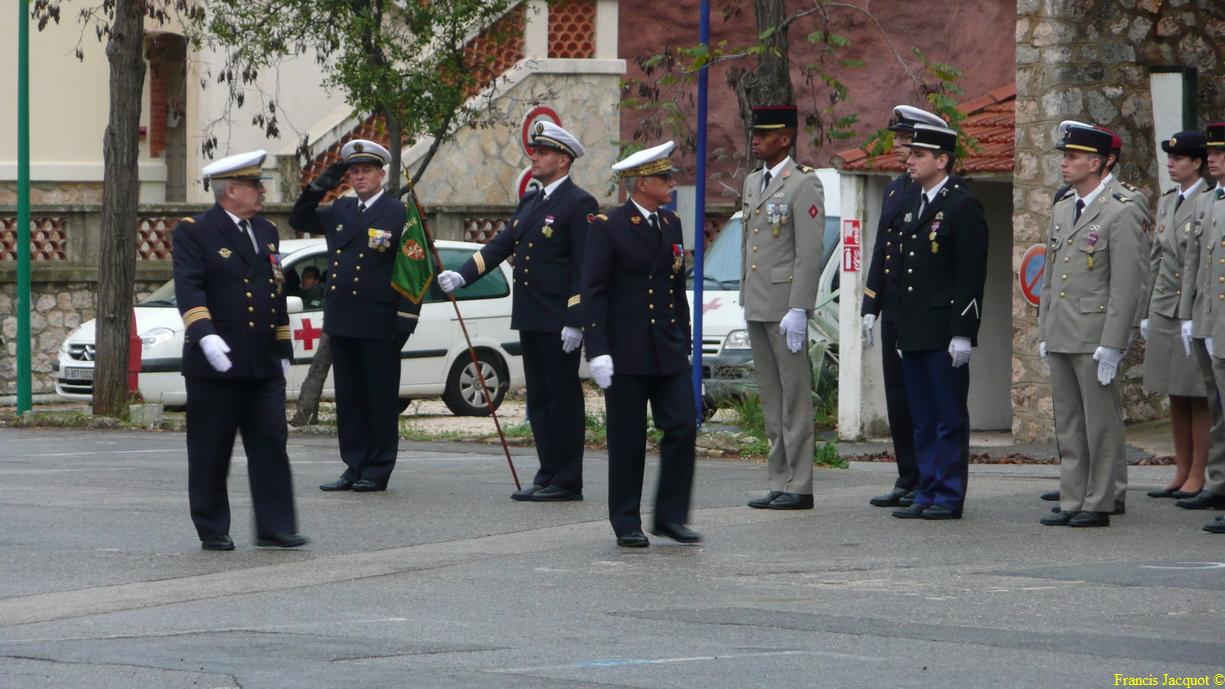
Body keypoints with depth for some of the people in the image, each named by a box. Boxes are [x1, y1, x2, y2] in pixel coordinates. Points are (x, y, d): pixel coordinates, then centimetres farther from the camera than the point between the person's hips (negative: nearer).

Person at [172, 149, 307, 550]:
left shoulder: (266, 232, 17)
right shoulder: (194, 232, -5)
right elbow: (188, 288, -17)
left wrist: (283, 350, 19)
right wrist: (205, 335, -30)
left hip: (264, 366, 6)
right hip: (215, 366, -6)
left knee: (271, 446, -1)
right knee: (211, 453, 2)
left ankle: (274, 528, 0)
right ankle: (212, 530, 11)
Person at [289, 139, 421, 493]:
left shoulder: (399, 213, -4)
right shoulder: (340, 210, 14)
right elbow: (299, 220, 23)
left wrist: (406, 317, -14)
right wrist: (318, 187, 6)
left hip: (378, 324, -6)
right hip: (341, 322, 6)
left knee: (381, 399, 1)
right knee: (348, 398, 9)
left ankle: (377, 471, 6)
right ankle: (354, 467, 14)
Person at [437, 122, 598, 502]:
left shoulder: (579, 204, -9)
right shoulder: (529, 202, 17)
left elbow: (585, 267, -13)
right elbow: (501, 245, 15)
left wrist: (575, 321, -18)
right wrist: (462, 275, 1)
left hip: (559, 323, -9)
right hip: (530, 320, 9)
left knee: (563, 399, -4)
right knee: (539, 400, 10)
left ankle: (567, 482, -1)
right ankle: (548, 475, 15)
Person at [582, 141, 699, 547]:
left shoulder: (672, 225, 13)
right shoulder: (608, 228, -7)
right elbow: (593, 292, -9)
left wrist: (684, 342, 16)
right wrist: (597, 351, -15)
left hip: (669, 352, 5)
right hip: (627, 353, -5)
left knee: (683, 428, -3)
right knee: (628, 440, 1)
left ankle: (670, 515, 7)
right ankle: (627, 524, 9)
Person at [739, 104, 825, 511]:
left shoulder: (803, 185, -9)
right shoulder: (753, 183, 17)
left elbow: (810, 253, -14)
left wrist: (798, 310, -19)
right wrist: (744, 300, 18)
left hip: (785, 307, -8)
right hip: (757, 308, 8)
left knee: (795, 398, -5)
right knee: (771, 400, 10)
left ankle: (799, 487, -4)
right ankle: (778, 482, 14)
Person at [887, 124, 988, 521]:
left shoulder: (962, 206, -9)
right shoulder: (913, 206, 17)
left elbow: (971, 275, -13)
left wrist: (962, 333, -18)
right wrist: (902, 329, 17)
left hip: (944, 334, -8)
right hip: (914, 333, 8)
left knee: (950, 419, -2)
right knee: (922, 420, 11)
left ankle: (949, 498, 1)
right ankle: (927, 495, 16)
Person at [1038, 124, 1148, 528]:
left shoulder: (1121, 214, -9)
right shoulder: (1061, 211, 16)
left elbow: (1127, 285, -13)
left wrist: (1111, 345, -17)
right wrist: (1044, 334, 16)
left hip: (1095, 338, -8)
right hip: (1061, 338, 8)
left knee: (1100, 423, -2)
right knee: (1068, 426, 10)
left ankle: (1098, 505, 3)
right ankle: (1072, 502, 15)